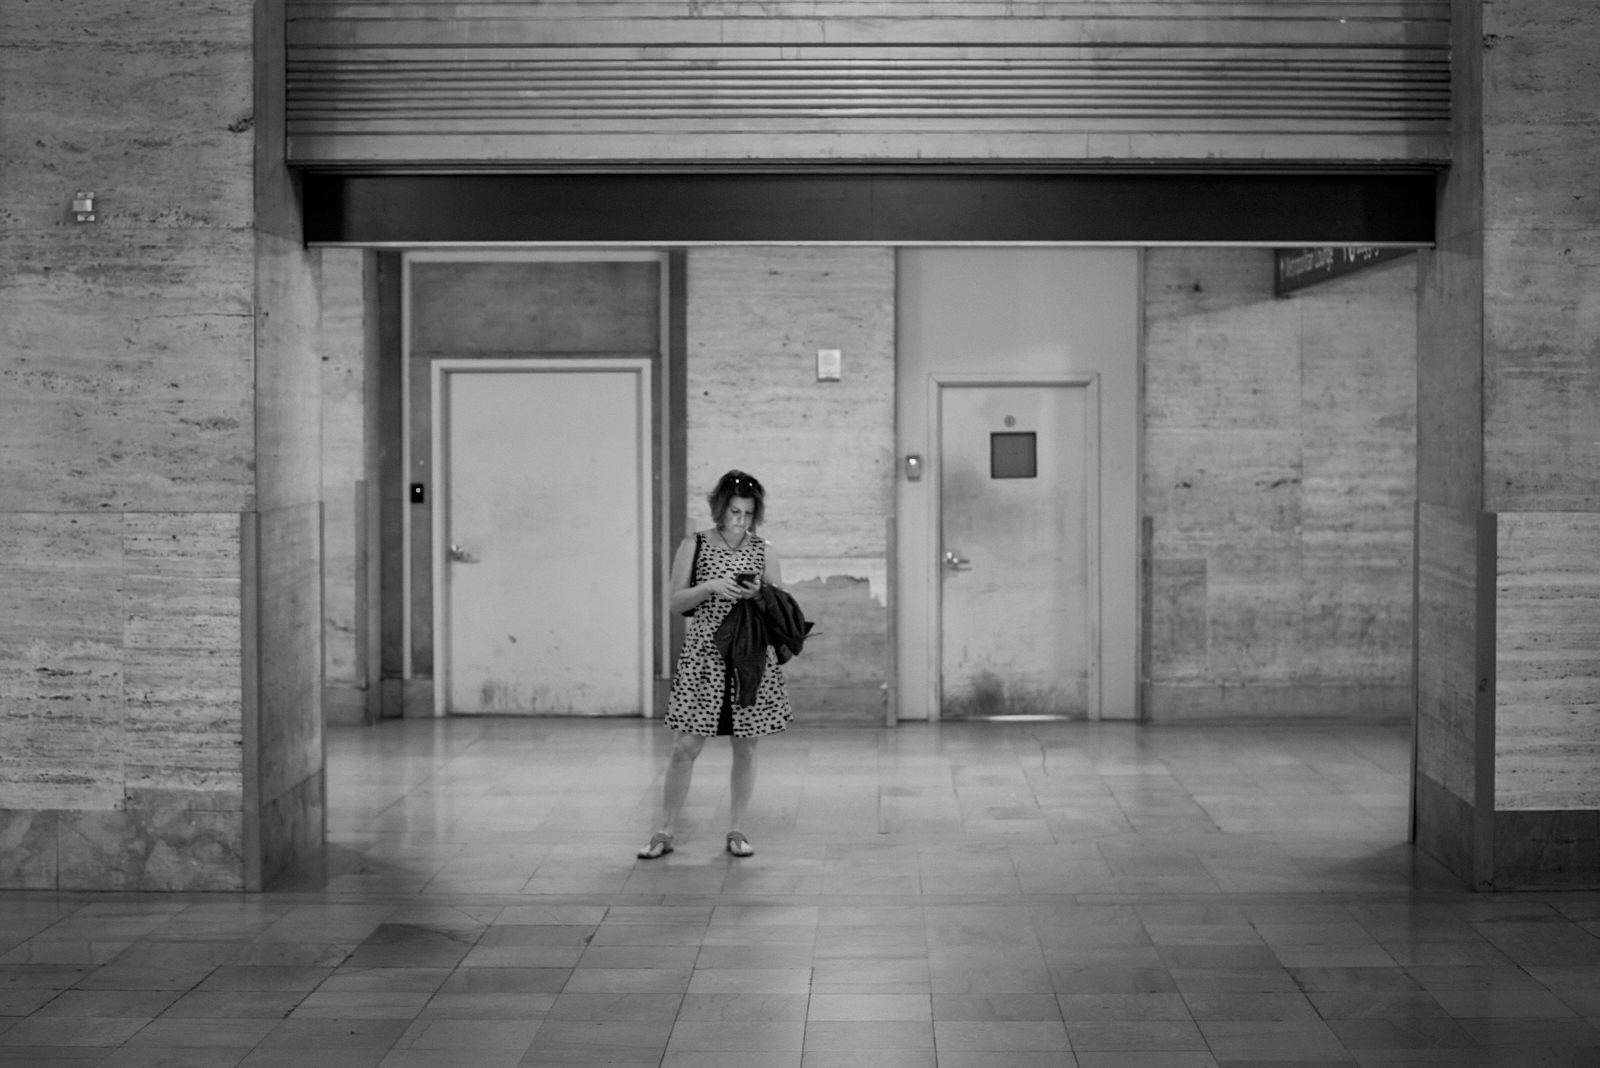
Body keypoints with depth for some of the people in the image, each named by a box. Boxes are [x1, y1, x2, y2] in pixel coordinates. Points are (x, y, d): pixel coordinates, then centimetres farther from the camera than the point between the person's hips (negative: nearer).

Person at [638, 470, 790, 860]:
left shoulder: (764, 551, 6)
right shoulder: (694, 546, 2)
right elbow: (676, 602, 0)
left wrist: (759, 595, -12)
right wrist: (710, 586, -16)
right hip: (703, 656, -2)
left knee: (745, 747, 6)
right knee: (685, 747, -3)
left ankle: (736, 830, 17)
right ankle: (665, 832, 6)